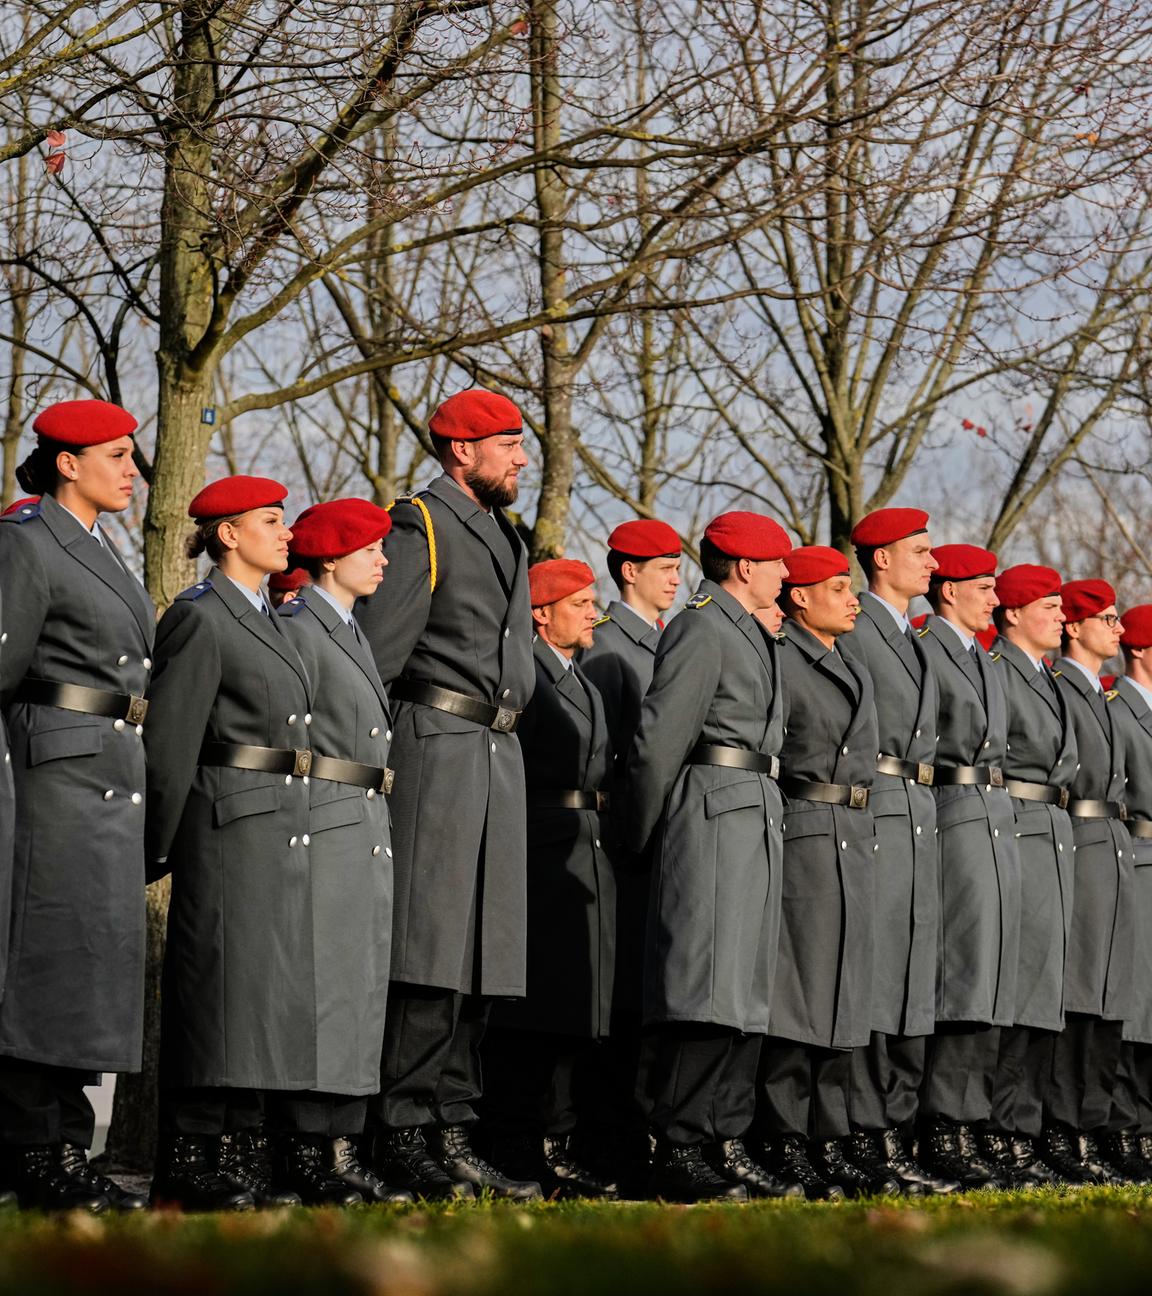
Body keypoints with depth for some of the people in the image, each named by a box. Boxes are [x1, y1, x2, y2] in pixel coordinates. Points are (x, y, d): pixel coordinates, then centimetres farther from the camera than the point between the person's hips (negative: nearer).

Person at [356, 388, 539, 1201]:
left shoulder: (505, 535, 22)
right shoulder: (421, 526, -5)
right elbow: (375, 652, -11)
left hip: (500, 757, 9)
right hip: (437, 747, -9)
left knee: (481, 963, 7)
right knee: (428, 954, -10)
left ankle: (453, 1133, 11)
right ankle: (401, 1138, -9)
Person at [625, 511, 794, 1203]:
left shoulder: (751, 634, 22)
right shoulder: (701, 629, -10)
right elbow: (657, 739, -12)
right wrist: (645, 836, -5)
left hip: (755, 821, 10)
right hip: (713, 816, -10)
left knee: (745, 997, 8)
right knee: (706, 993, -13)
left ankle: (726, 1147, 10)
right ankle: (679, 1154, -13)